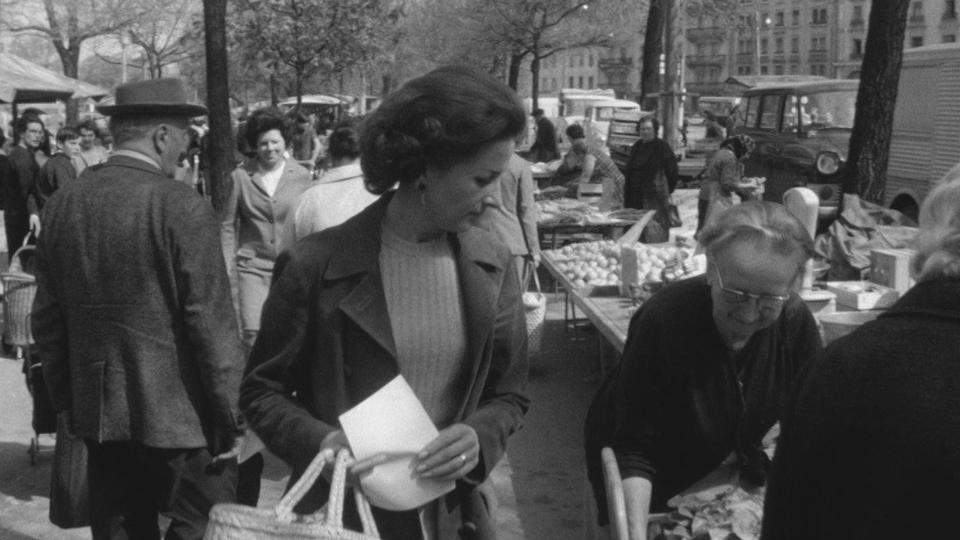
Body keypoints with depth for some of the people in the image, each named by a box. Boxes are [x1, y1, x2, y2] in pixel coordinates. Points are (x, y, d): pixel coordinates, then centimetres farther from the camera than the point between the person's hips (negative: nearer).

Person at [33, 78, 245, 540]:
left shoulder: (62, 204, 3)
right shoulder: (183, 207, -15)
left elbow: (47, 319, 8)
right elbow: (212, 324, -14)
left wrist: (66, 398, 18)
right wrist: (230, 417, -6)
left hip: (97, 414, 6)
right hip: (177, 413, -6)